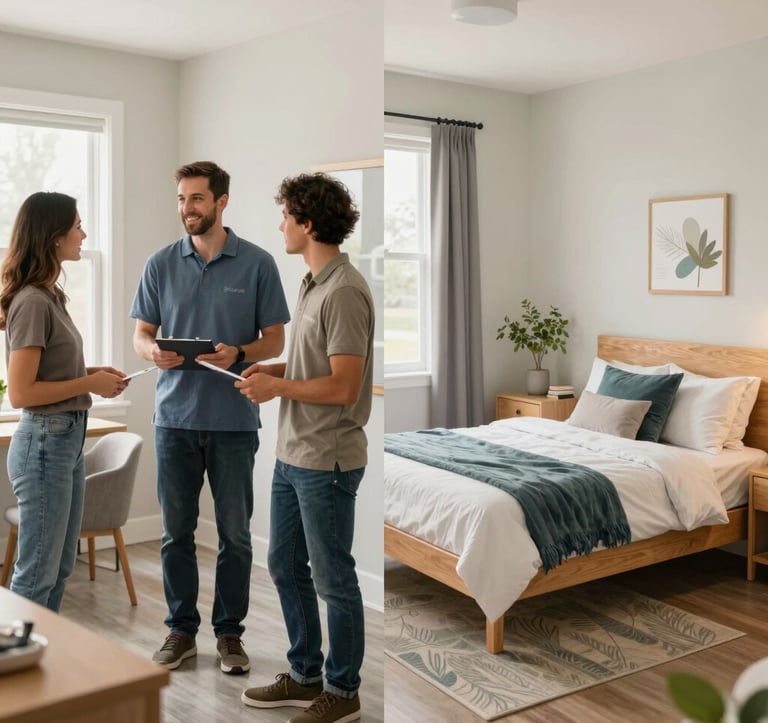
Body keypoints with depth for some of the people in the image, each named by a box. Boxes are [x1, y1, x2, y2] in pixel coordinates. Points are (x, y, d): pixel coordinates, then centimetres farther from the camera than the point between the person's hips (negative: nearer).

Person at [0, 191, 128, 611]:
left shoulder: (50, 296, 10)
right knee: (37, 574, 3)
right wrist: (89, 384, -14)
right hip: (44, 442, -9)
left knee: (60, 568, 18)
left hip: (69, 439, 9)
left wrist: (92, 372, 4)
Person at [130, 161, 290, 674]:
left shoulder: (257, 263, -2)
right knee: (177, 531, 10)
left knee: (235, 533, 7)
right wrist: (153, 352, -15)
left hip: (235, 420, -2)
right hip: (175, 416, 2)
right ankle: (182, 629, 26)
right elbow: (140, 334, 8)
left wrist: (237, 353, -20)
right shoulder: (161, 264, 5)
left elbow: (275, 341, -1)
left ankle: (230, 632, 22)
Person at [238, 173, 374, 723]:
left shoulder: (344, 292, -20)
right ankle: (304, 676, 35)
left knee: (333, 579, 5)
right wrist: (273, 369, 6)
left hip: (327, 461, -10)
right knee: (286, 566, 19)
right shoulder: (313, 284, 11)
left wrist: (278, 387, -14)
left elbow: (343, 385, -23)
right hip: (292, 456, 10)